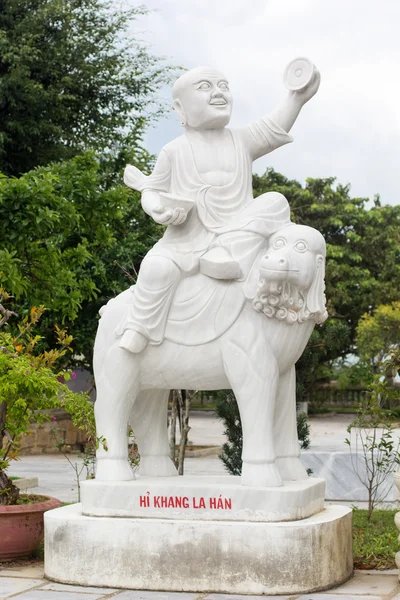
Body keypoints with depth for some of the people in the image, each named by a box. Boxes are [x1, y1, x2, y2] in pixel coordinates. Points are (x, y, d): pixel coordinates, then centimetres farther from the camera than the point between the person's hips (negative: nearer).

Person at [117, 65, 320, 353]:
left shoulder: (241, 141, 14)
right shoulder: (174, 151, 7)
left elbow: (275, 130, 8)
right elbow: (153, 190, 10)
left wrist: (297, 98, -6)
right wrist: (158, 209, -12)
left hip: (236, 234, 2)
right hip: (187, 239, -2)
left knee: (274, 202, -16)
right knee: (158, 266, -30)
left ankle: (228, 259, -28)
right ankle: (137, 330, -12)